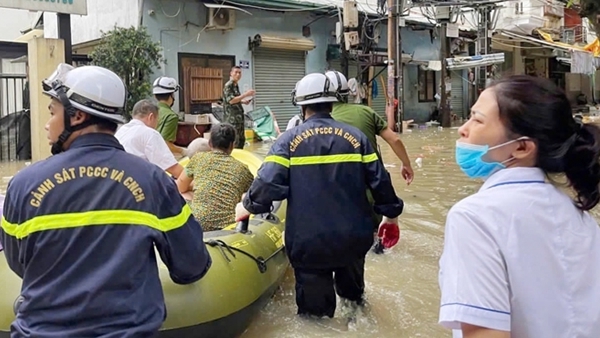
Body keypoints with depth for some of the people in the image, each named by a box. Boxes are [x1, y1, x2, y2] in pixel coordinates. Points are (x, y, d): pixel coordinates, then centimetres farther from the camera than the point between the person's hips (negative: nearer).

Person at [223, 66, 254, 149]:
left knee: (242, 139, 13)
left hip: (239, 116, 10)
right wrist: (245, 95, -22)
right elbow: (231, 100, -22)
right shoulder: (228, 85, -12)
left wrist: (243, 101, 9)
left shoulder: (236, 85, 15)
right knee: (234, 141, -10)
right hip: (232, 117, -10)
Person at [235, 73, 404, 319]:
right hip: (354, 237, 3)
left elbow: (269, 184, -13)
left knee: (314, 303, 16)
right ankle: (353, 299, 60)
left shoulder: (289, 139, -5)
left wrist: (248, 206, 6)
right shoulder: (355, 136, 3)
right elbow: (380, 181, 3)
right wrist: (391, 213, 19)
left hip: (309, 242, -3)